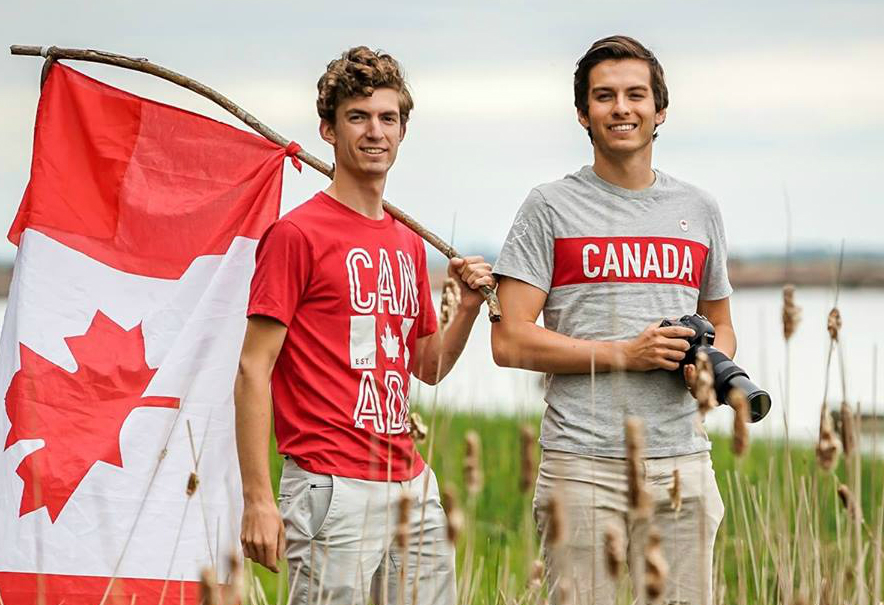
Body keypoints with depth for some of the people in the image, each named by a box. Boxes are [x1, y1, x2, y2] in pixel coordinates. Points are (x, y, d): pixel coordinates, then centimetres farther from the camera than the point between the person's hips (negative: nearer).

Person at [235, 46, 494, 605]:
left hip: (415, 489, 7)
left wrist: (469, 306, 6)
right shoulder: (296, 234, -6)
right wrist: (258, 500, -14)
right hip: (331, 493, -7)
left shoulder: (409, 244, 16)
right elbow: (254, 370, -8)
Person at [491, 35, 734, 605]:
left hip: (682, 463, 4)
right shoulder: (551, 207, 2)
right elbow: (510, 342, -4)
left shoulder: (699, 210, 15)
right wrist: (624, 354, -12)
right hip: (584, 466, -4)